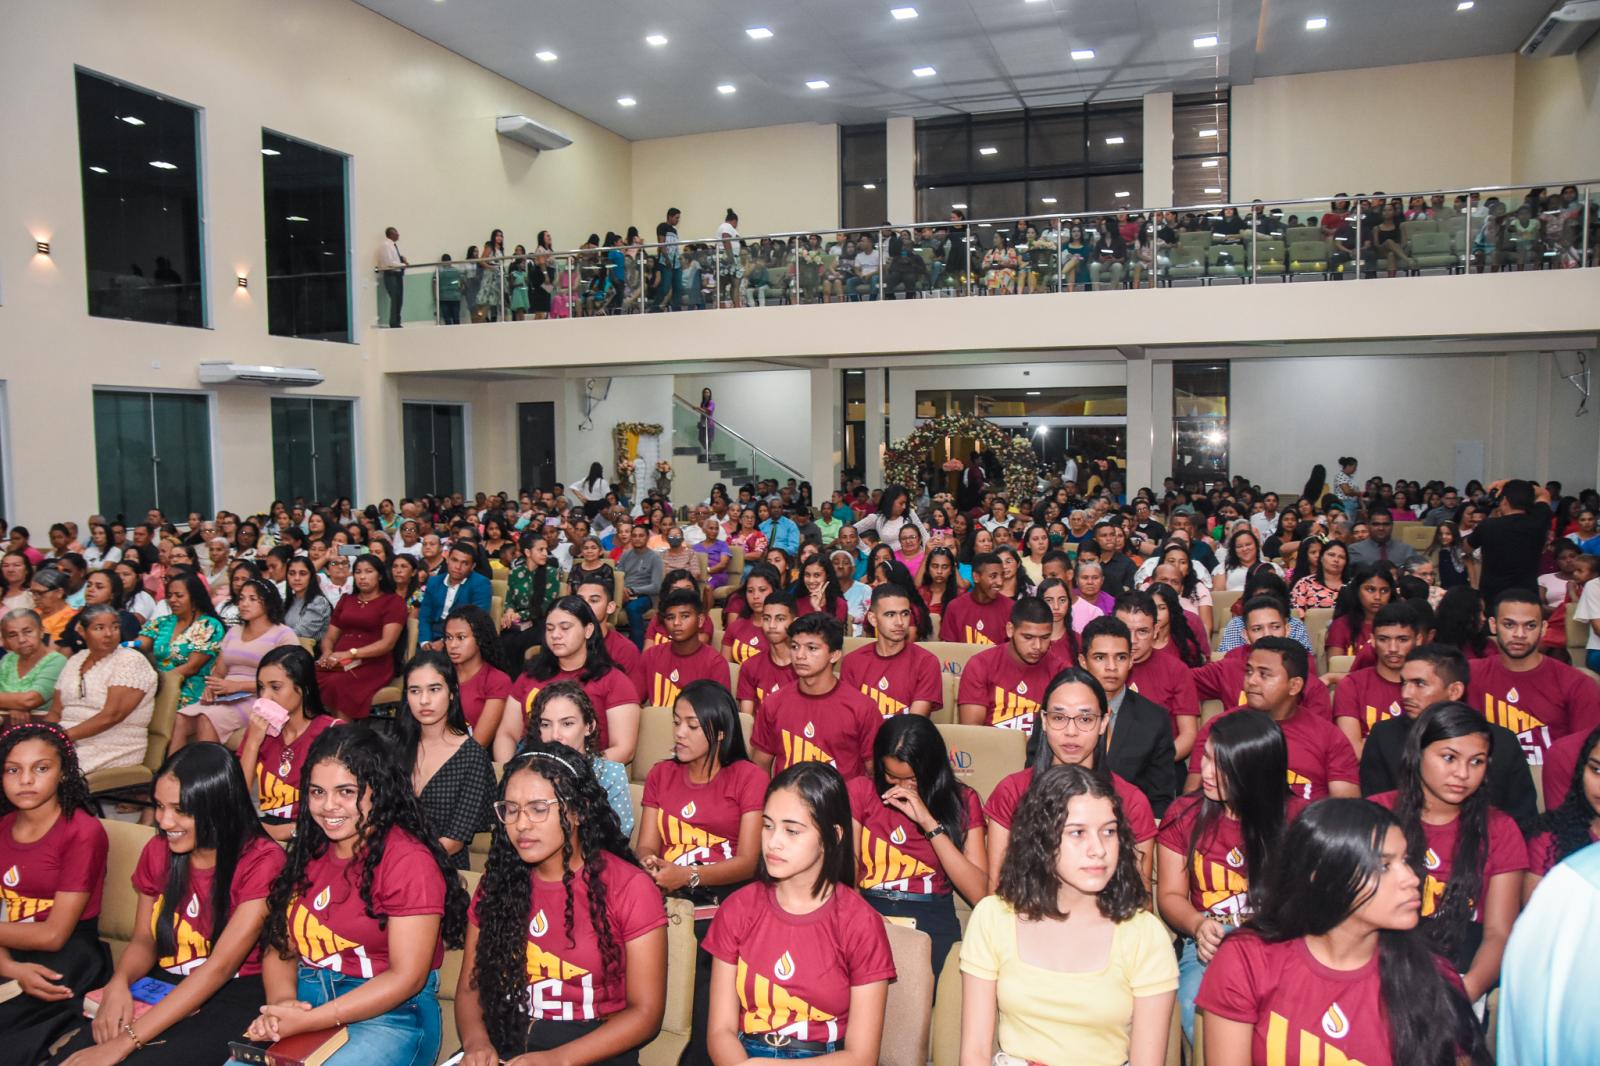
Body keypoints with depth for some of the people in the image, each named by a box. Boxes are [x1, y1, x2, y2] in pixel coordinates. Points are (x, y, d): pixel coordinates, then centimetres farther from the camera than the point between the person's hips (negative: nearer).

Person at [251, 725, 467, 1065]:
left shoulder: (408, 860, -12)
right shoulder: (309, 851, 10)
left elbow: (407, 977, -15)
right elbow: (280, 946, 10)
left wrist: (308, 1020, -17)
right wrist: (281, 1002, -11)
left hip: (390, 1016, -6)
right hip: (305, 1001, 6)